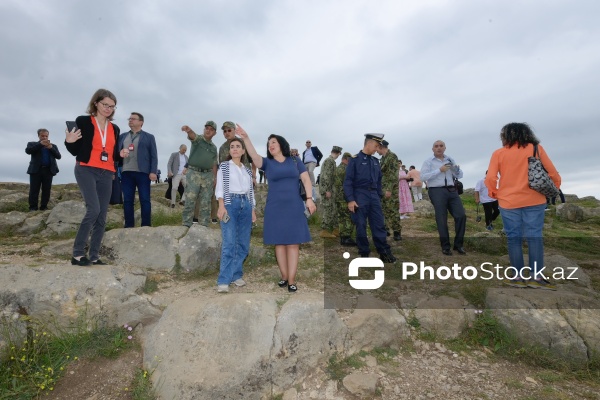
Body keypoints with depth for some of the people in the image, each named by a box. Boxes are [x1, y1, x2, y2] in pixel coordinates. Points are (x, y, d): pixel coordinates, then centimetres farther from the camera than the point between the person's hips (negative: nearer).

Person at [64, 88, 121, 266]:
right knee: (93, 209, -20)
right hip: (86, 171, -5)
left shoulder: (115, 129, 16)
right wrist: (69, 142, -18)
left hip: (106, 174, 5)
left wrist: (121, 154, -2)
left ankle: (94, 256, 7)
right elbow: (75, 151, 3)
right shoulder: (83, 121, 2)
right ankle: (77, 253, -8)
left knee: (102, 216, 1)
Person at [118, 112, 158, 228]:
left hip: (143, 172, -3)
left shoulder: (149, 137, 10)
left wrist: (153, 172, -8)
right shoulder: (122, 136, 20)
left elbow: (153, 156, 2)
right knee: (127, 200, 3)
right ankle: (129, 226, 10)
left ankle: (146, 226, 1)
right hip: (126, 173, 3)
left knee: (145, 200, -3)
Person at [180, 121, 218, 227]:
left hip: (208, 175, 4)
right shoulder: (198, 139, 2)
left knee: (205, 202, 4)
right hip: (194, 173, -4)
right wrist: (188, 130, -46)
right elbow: (192, 135, -23)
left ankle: (204, 225, 11)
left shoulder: (214, 147, 16)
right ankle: (186, 225, 0)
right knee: (190, 200, -6)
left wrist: (215, 178, 8)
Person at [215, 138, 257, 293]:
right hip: (230, 203, -5)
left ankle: (236, 275, 16)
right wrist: (221, 206, -16)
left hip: (246, 205, 5)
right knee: (229, 243, -12)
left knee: (244, 244, 4)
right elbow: (219, 187, -3)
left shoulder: (248, 170, 19)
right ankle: (224, 280, -8)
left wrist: (253, 210, 11)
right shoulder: (224, 166, 8)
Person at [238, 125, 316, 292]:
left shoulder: (295, 162, 9)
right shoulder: (267, 163, 7)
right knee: (279, 242, 4)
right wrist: (246, 138, -27)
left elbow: (306, 180, 3)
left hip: (294, 207, 0)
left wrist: (309, 199, -9)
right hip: (275, 207, 1)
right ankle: (284, 276, 15)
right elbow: (254, 155, -12)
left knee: (293, 242, -1)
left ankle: (292, 280, 3)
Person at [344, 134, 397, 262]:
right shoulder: (355, 160, -4)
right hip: (360, 196, -5)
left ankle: (384, 253, 14)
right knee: (361, 226, 2)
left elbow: (379, 181, 18)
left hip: (374, 196, 5)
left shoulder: (375, 161, 13)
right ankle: (364, 253, 14)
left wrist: (379, 196, 14)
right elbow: (348, 181, -9)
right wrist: (350, 200, -15)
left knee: (379, 225, 6)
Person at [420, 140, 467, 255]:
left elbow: (459, 176, 15)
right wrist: (439, 170, -14)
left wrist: (456, 169, -8)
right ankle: (445, 246, 12)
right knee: (442, 219, -1)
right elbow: (423, 177, -12)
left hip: (451, 190, 4)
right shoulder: (428, 162, 1)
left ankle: (458, 244, 13)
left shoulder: (450, 160, 15)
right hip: (437, 191, -4)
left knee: (461, 215, -2)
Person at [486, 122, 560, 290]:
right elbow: (552, 172, 4)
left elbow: (490, 178, -7)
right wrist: (555, 188, 19)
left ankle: (518, 276, 7)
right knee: (534, 237, 4)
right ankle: (536, 276, 2)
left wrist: (494, 193, 9)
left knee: (514, 238, 4)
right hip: (534, 200, 1)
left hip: (508, 202, -1)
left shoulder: (498, 153, -2)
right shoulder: (536, 148, 3)